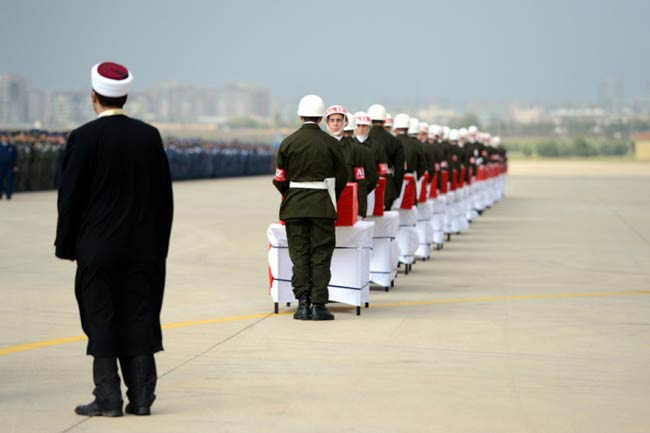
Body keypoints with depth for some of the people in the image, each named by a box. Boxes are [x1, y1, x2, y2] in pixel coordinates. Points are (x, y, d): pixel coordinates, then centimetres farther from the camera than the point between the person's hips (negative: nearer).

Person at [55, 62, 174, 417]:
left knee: (101, 321, 1)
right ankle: (141, 397, 7)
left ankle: (108, 398, 1)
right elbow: (164, 196, 8)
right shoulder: (150, 136, 4)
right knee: (139, 318, 6)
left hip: (97, 246, -4)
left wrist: (66, 245, 3)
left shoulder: (84, 138, -8)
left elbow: (70, 196, -6)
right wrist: (160, 244, 14)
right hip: (144, 248, 4)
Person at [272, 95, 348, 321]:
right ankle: (318, 304, -1)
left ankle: (303, 303, 2)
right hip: (322, 206, -1)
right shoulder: (331, 143, -2)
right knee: (320, 255, 3)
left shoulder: (288, 143, -1)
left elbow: (280, 179, 2)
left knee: (299, 255, 6)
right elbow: (341, 177, 5)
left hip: (294, 206, 1)